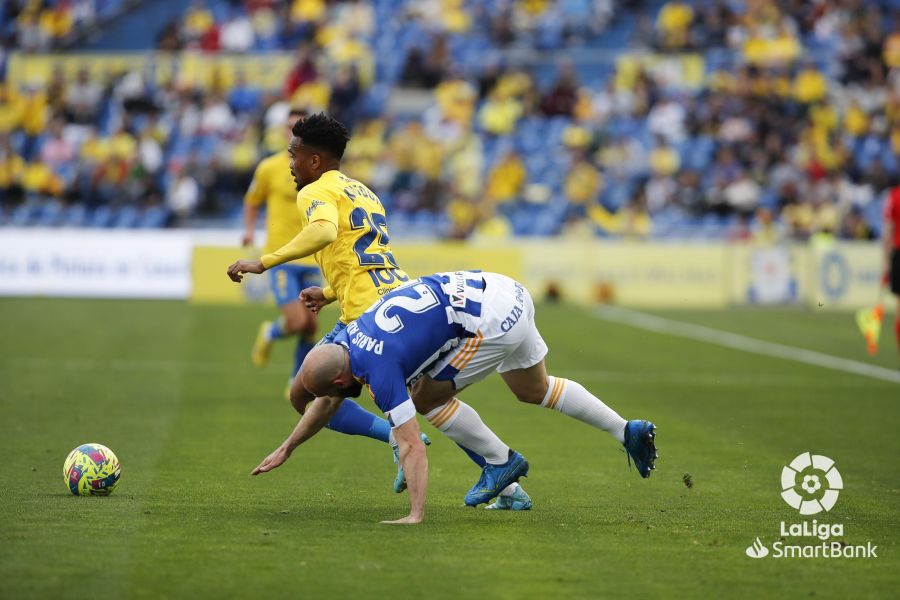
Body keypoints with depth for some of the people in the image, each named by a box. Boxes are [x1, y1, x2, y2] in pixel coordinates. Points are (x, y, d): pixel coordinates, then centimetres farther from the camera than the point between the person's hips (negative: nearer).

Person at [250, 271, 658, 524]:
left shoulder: (380, 369, -18)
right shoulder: (346, 342, 8)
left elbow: (412, 448, -23)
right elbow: (327, 404, 27)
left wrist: (415, 516, -25)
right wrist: (284, 450, 33)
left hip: (491, 321, -10)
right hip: (500, 290, 10)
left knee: (427, 398, 0)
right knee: (533, 390, 28)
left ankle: (501, 461, 14)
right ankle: (628, 432, 34)